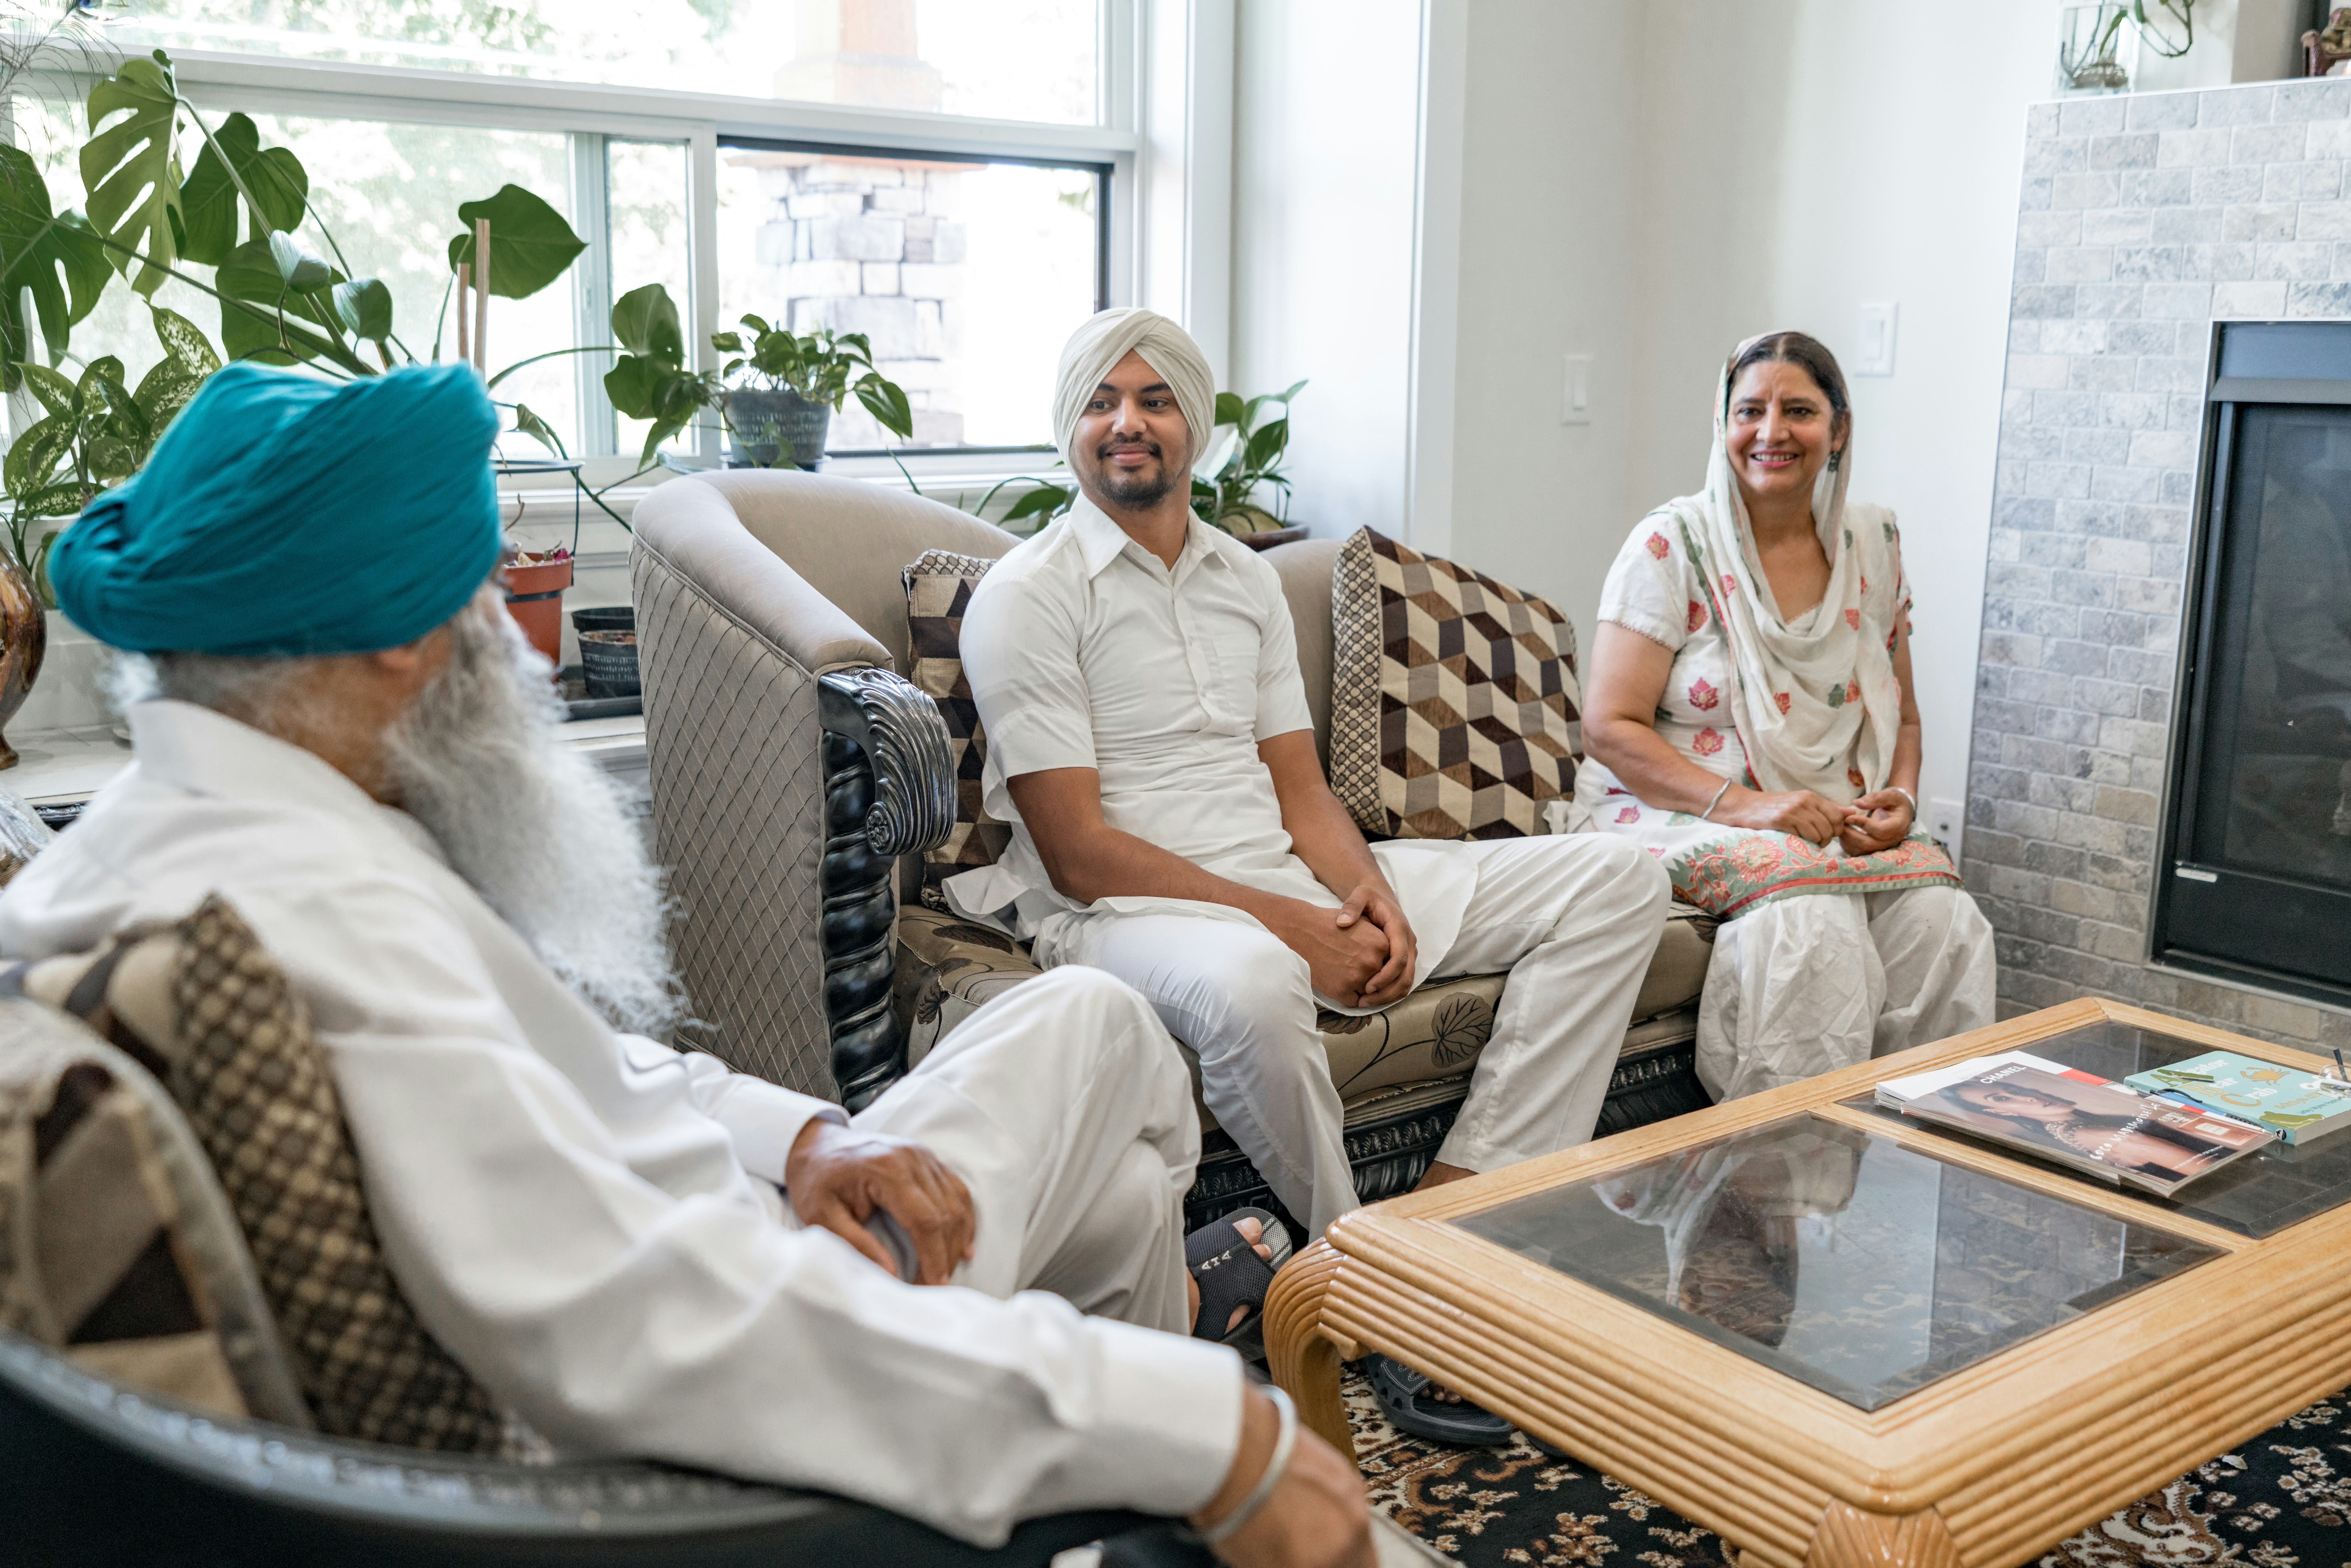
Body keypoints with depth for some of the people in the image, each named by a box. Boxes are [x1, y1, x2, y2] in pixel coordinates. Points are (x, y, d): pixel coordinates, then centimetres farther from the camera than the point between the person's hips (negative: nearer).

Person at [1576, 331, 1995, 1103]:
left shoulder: (1872, 545, 10)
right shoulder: (1673, 543, -6)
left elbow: (1901, 717, 19)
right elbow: (1610, 728, -11)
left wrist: (1899, 799, -4)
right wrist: (1744, 805, -22)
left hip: (1838, 830, 5)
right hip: (1677, 815, -4)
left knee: (1944, 921, -24)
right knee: (1810, 915, -33)